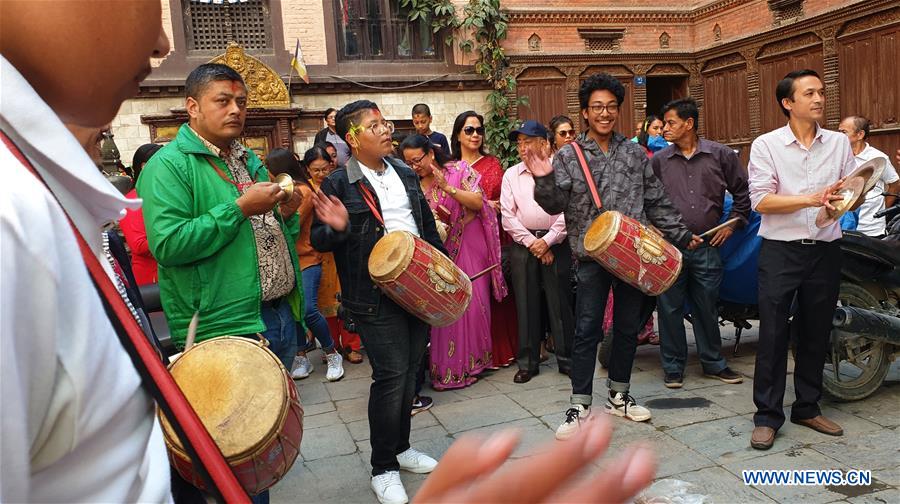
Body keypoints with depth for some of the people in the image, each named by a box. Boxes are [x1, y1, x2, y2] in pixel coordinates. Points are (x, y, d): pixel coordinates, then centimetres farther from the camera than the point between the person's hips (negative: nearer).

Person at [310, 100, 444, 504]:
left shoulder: (406, 175, 10)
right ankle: (383, 469, 14)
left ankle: (401, 448, 34)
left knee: (409, 371, 15)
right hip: (375, 297, -6)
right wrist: (337, 228, -28)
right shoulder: (338, 184, -9)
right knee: (390, 375, -4)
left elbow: (428, 226, 18)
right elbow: (319, 242, -7)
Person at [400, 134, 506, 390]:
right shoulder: (414, 185, 5)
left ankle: (471, 360, 15)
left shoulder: (458, 170, -3)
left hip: (469, 245, -2)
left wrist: (447, 187, -21)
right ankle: (445, 364, 11)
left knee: (473, 300, 0)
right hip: (438, 248, 2)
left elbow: (478, 202, -12)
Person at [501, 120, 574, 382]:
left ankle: (567, 359, 16)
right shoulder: (511, 175, 9)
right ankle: (527, 363, 15)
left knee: (559, 301, 1)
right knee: (526, 303, 5)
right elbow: (508, 215, 3)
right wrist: (532, 243, -6)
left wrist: (547, 240, -10)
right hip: (522, 245, 2)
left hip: (555, 242, -2)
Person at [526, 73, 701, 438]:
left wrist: (681, 234, 10)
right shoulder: (568, 156, 0)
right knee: (587, 331, -1)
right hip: (593, 255, -3)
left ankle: (618, 396, 28)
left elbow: (657, 202, 12)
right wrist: (544, 180, -25)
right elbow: (555, 205, -7)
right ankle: (580, 406, 10)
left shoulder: (635, 153, 9)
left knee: (628, 327, 12)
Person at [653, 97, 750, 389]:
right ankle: (673, 367, 18)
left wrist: (732, 224, 6)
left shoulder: (721, 156, 3)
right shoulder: (659, 161, 5)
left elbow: (742, 192, 12)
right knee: (670, 308, 4)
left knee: (707, 308, 11)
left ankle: (713, 363, 27)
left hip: (708, 246, 0)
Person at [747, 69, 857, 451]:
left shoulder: (839, 143, 9)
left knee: (816, 333, 12)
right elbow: (761, 201, -12)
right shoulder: (767, 145, -1)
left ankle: (808, 408, 27)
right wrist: (811, 199, -22)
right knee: (773, 334, -1)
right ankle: (767, 416, 9)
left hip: (825, 250, 4)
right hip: (781, 250, -3)